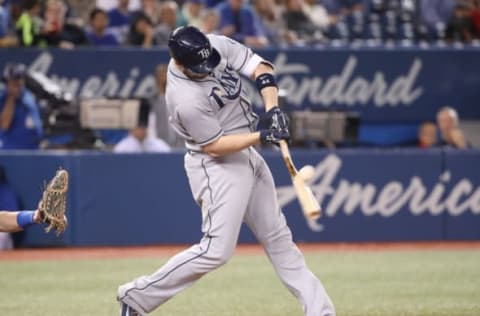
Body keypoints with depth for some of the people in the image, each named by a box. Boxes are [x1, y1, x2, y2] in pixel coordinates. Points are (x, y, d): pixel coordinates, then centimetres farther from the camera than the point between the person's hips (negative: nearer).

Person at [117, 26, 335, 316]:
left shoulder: (217, 46, -9)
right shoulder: (186, 100, -29)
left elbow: (260, 68, -3)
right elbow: (214, 146, -22)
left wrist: (272, 108, -18)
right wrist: (263, 137, -25)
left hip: (248, 157, 9)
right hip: (217, 166, -8)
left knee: (278, 237, 12)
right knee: (216, 251, -13)